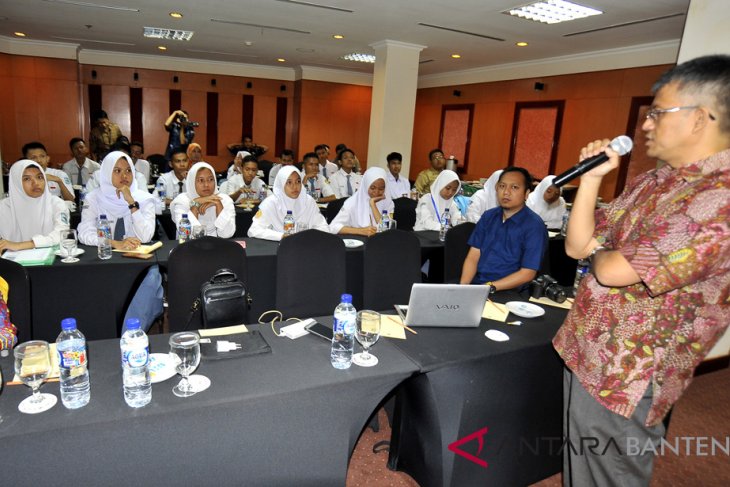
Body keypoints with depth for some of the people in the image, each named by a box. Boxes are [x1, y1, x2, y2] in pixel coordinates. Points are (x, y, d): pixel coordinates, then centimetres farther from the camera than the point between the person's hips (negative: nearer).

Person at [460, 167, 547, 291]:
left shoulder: (534, 226, -8)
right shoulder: (488, 216, 8)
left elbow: (527, 273, -11)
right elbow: (473, 257, 5)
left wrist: (490, 287, -19)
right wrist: (463, 285, -12)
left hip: (507, 292, -5)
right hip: (475, 284, 5)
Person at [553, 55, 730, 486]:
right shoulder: (651, 182, 6)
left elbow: (612, 271, -28)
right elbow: (577, 247, 5)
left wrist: (601, 250, -4)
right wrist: (592, 176, -4)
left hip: (624, 378, -8)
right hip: (583, 353, 8)